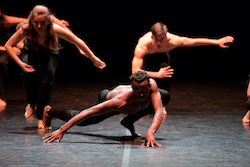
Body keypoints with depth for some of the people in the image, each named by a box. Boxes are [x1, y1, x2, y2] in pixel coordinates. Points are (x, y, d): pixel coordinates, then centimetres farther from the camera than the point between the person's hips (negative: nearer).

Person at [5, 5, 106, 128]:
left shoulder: (55, 30, -33)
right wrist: (20, 63, -31)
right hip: (32, 54, 0)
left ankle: (41, 117, -8)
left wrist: (93, 59, -17)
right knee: (30, 73, -31)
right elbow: (8, 45, -20)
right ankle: (31, 103, -5)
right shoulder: (26, 30, -32)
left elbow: (78, 42, -22)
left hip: (49, 55, 0)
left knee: (45, 82, -24)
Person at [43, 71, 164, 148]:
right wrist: (61, 130, -53)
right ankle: (50, 111, 46)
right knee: (82, 121, 16)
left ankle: (128, 121, 4)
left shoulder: (151, 85, -45)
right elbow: (88, 112, -49)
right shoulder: (121, 101, -51)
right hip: (108, 99, -3)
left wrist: (150, 132, -67)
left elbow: (159, 112, -47)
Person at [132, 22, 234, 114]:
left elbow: (194, 41, -27)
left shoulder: (172, 41, -39)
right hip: (147, 57, -2)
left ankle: (162, 104, -1)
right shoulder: (142, 46, -45)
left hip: (162, 55, 2)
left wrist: (217, 42, -23)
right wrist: (157, 75, -52)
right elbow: (135, 71, -46)